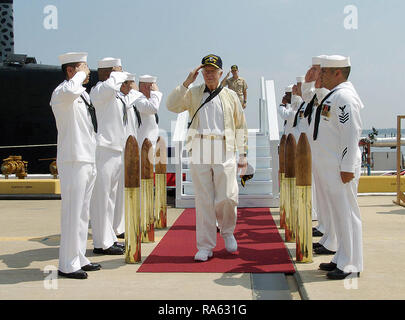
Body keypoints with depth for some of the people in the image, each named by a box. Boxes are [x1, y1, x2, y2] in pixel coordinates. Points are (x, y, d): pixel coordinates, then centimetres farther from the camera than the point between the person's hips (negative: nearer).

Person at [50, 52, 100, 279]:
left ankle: (79, 259, 24)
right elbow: (70, 91, -39)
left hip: (88, 161, 9)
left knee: (83, 214, 14)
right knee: (72, 213, -6)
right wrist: (80, 74, -20)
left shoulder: (84, 94, 18)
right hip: (73, 161, -9)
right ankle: (67, 265, 2)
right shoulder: (61, 93, -11)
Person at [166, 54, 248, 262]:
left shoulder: (231, 96, 13)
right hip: (200, 152, 1)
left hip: (224, 153, 0)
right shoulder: (193, 94, 13)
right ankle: (205, 246, 9)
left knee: (227, 197, -6)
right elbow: (172, 106, -3)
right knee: (204, 200, 1)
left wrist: (243, 154, 9)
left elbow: (240, 127, 14)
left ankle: (227, 231, 24)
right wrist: (187, 83, -6)